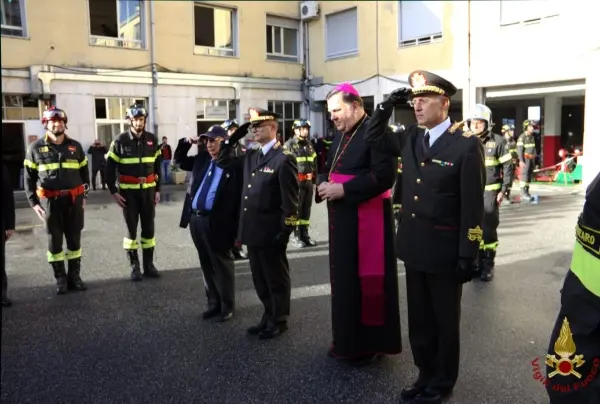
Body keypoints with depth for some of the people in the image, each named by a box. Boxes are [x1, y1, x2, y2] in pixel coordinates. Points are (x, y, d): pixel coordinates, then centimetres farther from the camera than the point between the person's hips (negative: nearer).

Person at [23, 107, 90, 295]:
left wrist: (84, 196, 9)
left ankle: (74, 276, 19)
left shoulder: (75, 146, 6)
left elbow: (84, 171, 13)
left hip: (74, 200, 2)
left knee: (74, 239, 7)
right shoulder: (36, 147, 0)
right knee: (55, 241, 4)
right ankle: (60, 279, 16)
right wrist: (33, 202, -4)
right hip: (52, 202, -2)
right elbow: (28, 176, 2)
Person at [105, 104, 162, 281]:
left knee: (149, 228, 6)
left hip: (148, 190, 3)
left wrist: (158, 189, 6)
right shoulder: (120, 140, -6)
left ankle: (149, 265, 17)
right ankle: (134, 266, 14)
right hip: (128, 191, -2)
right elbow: (110, 167, -3)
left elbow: (157, 166, 9)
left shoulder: (152, 140, 3)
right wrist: (113, 191, -8)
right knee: (131, 228, 4)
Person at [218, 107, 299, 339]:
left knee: (276, 279, 8)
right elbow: (223, 162, 20)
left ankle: (279, 321, 23)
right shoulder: (251, 156, 11)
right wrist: (234, 137, 8)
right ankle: (269, 317, 33)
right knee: (260, 279, 18)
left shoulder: (284, 159, -13)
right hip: (253, 230, 8)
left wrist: (285, 232, -18)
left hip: (271, 232, -8)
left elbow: (290, 200, -15)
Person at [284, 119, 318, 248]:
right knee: (296, 209, 0)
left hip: (308, 181, 6)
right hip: (296, 182, -6)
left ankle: (305, 234, 19)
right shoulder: (289, 145, -7)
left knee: (306, 208, 10)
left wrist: (314, 181, 14)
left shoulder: (309, 144, 14)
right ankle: (297, 236, 8)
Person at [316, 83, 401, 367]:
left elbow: (384, 175, -23)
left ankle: (371, 343, 16)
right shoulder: (340, 135, 15)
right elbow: (329, 169, 21)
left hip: (367, 219, -8)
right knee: (344, 278, 14)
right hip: (342, 218, 9)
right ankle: (347, 339, 29)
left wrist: (344, 189, -22)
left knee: (367, 278, 1)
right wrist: (324, 185, -1)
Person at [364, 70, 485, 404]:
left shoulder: (467, 145, -13)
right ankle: (426, 375, 36)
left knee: (445, 322, 13)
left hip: (445, 252, -5)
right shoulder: (410, 138, 4)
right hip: (414, 247, 6)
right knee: (419, 320, 18)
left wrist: (468, 257, -14)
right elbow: (375, 139, 19)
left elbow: (473, 207, -14)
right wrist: (387, 107, 2)